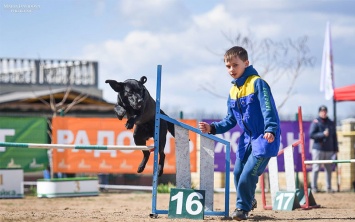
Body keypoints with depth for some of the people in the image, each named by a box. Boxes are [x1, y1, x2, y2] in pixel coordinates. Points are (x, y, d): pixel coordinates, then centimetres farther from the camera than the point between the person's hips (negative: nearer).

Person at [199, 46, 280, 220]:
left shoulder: (257, 83, -12)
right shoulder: (233, 91, 10)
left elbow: (268, 109, -22)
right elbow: (230, 120, 16)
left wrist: (270, 129, -37)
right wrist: (212, 128, 2)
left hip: (265, 138, -8)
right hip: (247, 138, 8)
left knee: (248, 173, -14)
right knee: (238, 172, 8)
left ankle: (242, 207, 4)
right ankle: (248, 201, 32)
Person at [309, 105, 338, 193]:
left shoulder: (331, 123, 14)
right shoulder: (315, 122, 0)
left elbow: (334, 137, 17)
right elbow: (311, 135, -9)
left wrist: (335, 149, 13)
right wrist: (323, 134, -18)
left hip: (329, 150, 4)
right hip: (318, 149, -4)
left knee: (329, 169, 4)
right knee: (316, 168, -4)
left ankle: (329, 187, 11)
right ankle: (314, 187, 0)